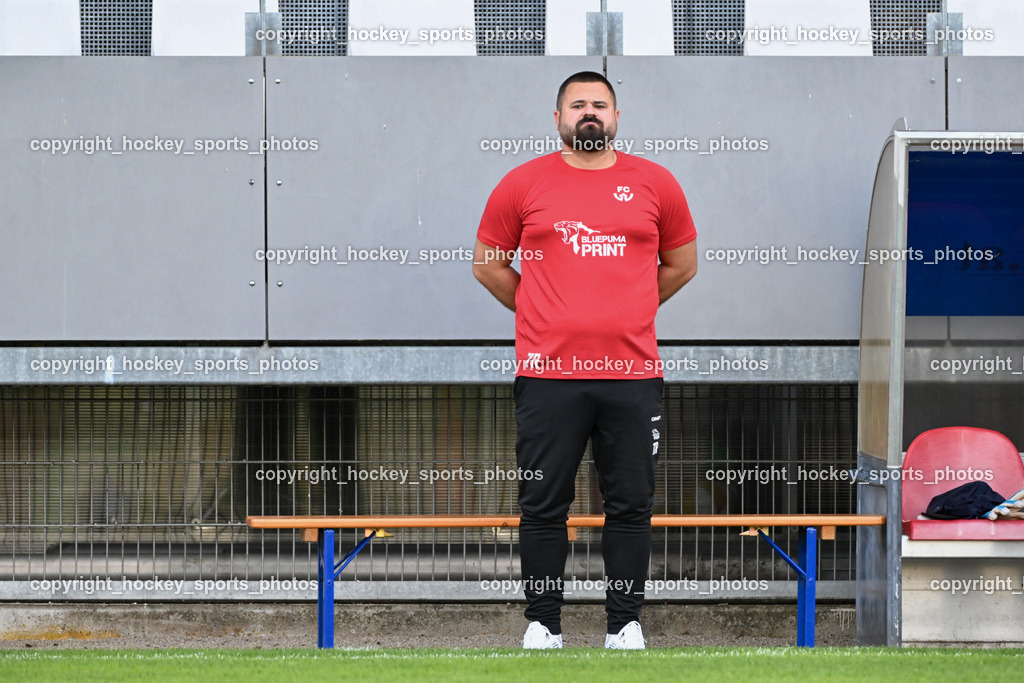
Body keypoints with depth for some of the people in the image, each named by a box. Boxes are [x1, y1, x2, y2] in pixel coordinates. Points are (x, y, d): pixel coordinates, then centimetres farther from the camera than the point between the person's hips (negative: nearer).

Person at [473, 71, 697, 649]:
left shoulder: (655, 184, 8)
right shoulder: (524, 184, 5)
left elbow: (681, 263, 19)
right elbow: (488, 264, 13)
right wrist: (549, 315, 11)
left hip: (633, 374, 1)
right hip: (549, 375, -1)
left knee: (631, 507, 4)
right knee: (544, 506, 2)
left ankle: (626, 624, 13)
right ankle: (543, 624, 11)